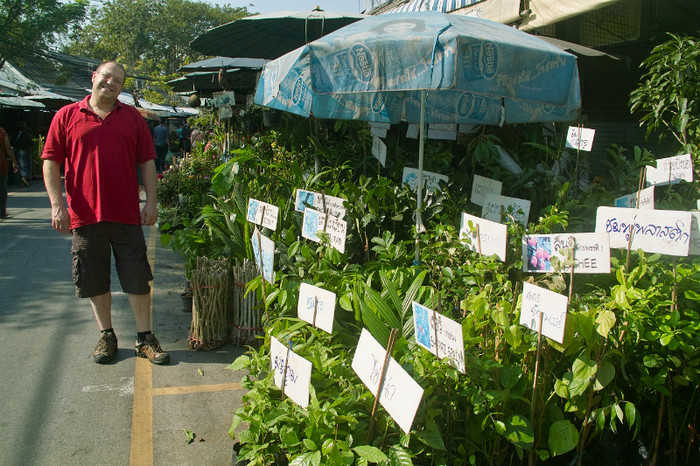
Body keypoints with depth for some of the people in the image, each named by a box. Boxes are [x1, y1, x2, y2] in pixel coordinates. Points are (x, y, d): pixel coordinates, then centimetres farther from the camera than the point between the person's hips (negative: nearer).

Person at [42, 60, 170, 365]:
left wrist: (151, 202, 1)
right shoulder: (67, 116, 5)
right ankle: (107, 335, 25)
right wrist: (57, 204, -5)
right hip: (85, 215, 0)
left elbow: (147, 161, 9)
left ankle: (144, 339, 15)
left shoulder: (133, 118, 10)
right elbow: (51, 162, 4)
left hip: (127, 214, 1)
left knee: (138, 279, 3)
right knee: (94, 281, 9)